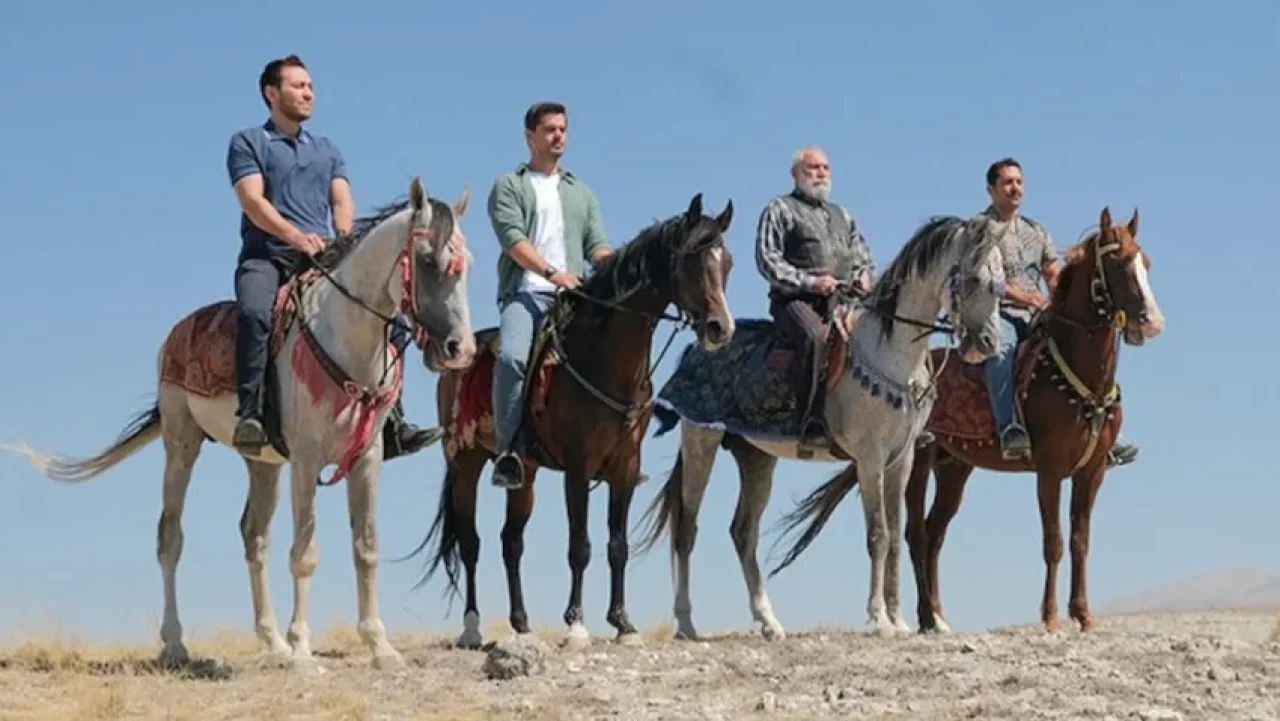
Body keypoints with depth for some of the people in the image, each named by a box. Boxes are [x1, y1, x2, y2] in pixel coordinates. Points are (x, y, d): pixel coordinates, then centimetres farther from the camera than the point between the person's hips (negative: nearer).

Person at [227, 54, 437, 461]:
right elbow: (253, 201, -7)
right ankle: (249, 416, -40)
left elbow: (342, 201, 12)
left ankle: (391, 424, -10)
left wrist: (343, 240, -10)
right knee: (254, 312, -37)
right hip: (266, 256, -5)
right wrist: (295, 235, -23)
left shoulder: (327, 150, 25)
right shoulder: (247, 144, 8)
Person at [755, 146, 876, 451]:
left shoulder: (842, 216, 29)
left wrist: (865, 275, 6)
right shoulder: (780, 210, 8)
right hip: (796, 299, -6)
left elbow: (863, 255, 32)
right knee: (814, 336, -37)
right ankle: (812, 426, -39)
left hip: (844, 300, 6)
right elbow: (767, 260, -3)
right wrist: (808, 282, -15)